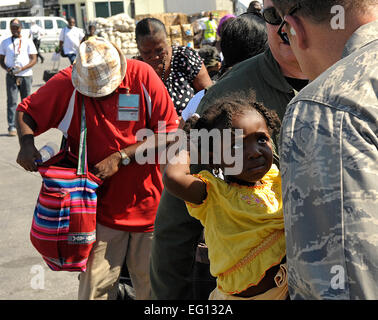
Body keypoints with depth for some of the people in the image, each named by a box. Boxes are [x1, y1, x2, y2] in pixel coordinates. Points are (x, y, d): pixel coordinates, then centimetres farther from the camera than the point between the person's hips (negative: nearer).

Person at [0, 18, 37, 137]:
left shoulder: (28, 41, 8)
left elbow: (34, 59, 1)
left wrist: (22, 68, -14)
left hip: (26, 75, 0)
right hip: (11, 76, 0)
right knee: (11, 101, -8)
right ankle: (12, 127, -8)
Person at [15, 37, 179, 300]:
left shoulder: (142, 75, -9)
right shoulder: (68, 83, -8)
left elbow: (170, 132, -9)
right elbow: (26, 111, 4)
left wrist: (122, 157, -16)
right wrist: (27, 143, -17)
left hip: (147, 205, 1)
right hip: (101, 209, 0)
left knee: (152, 287, 10)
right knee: (95, 288, 0)